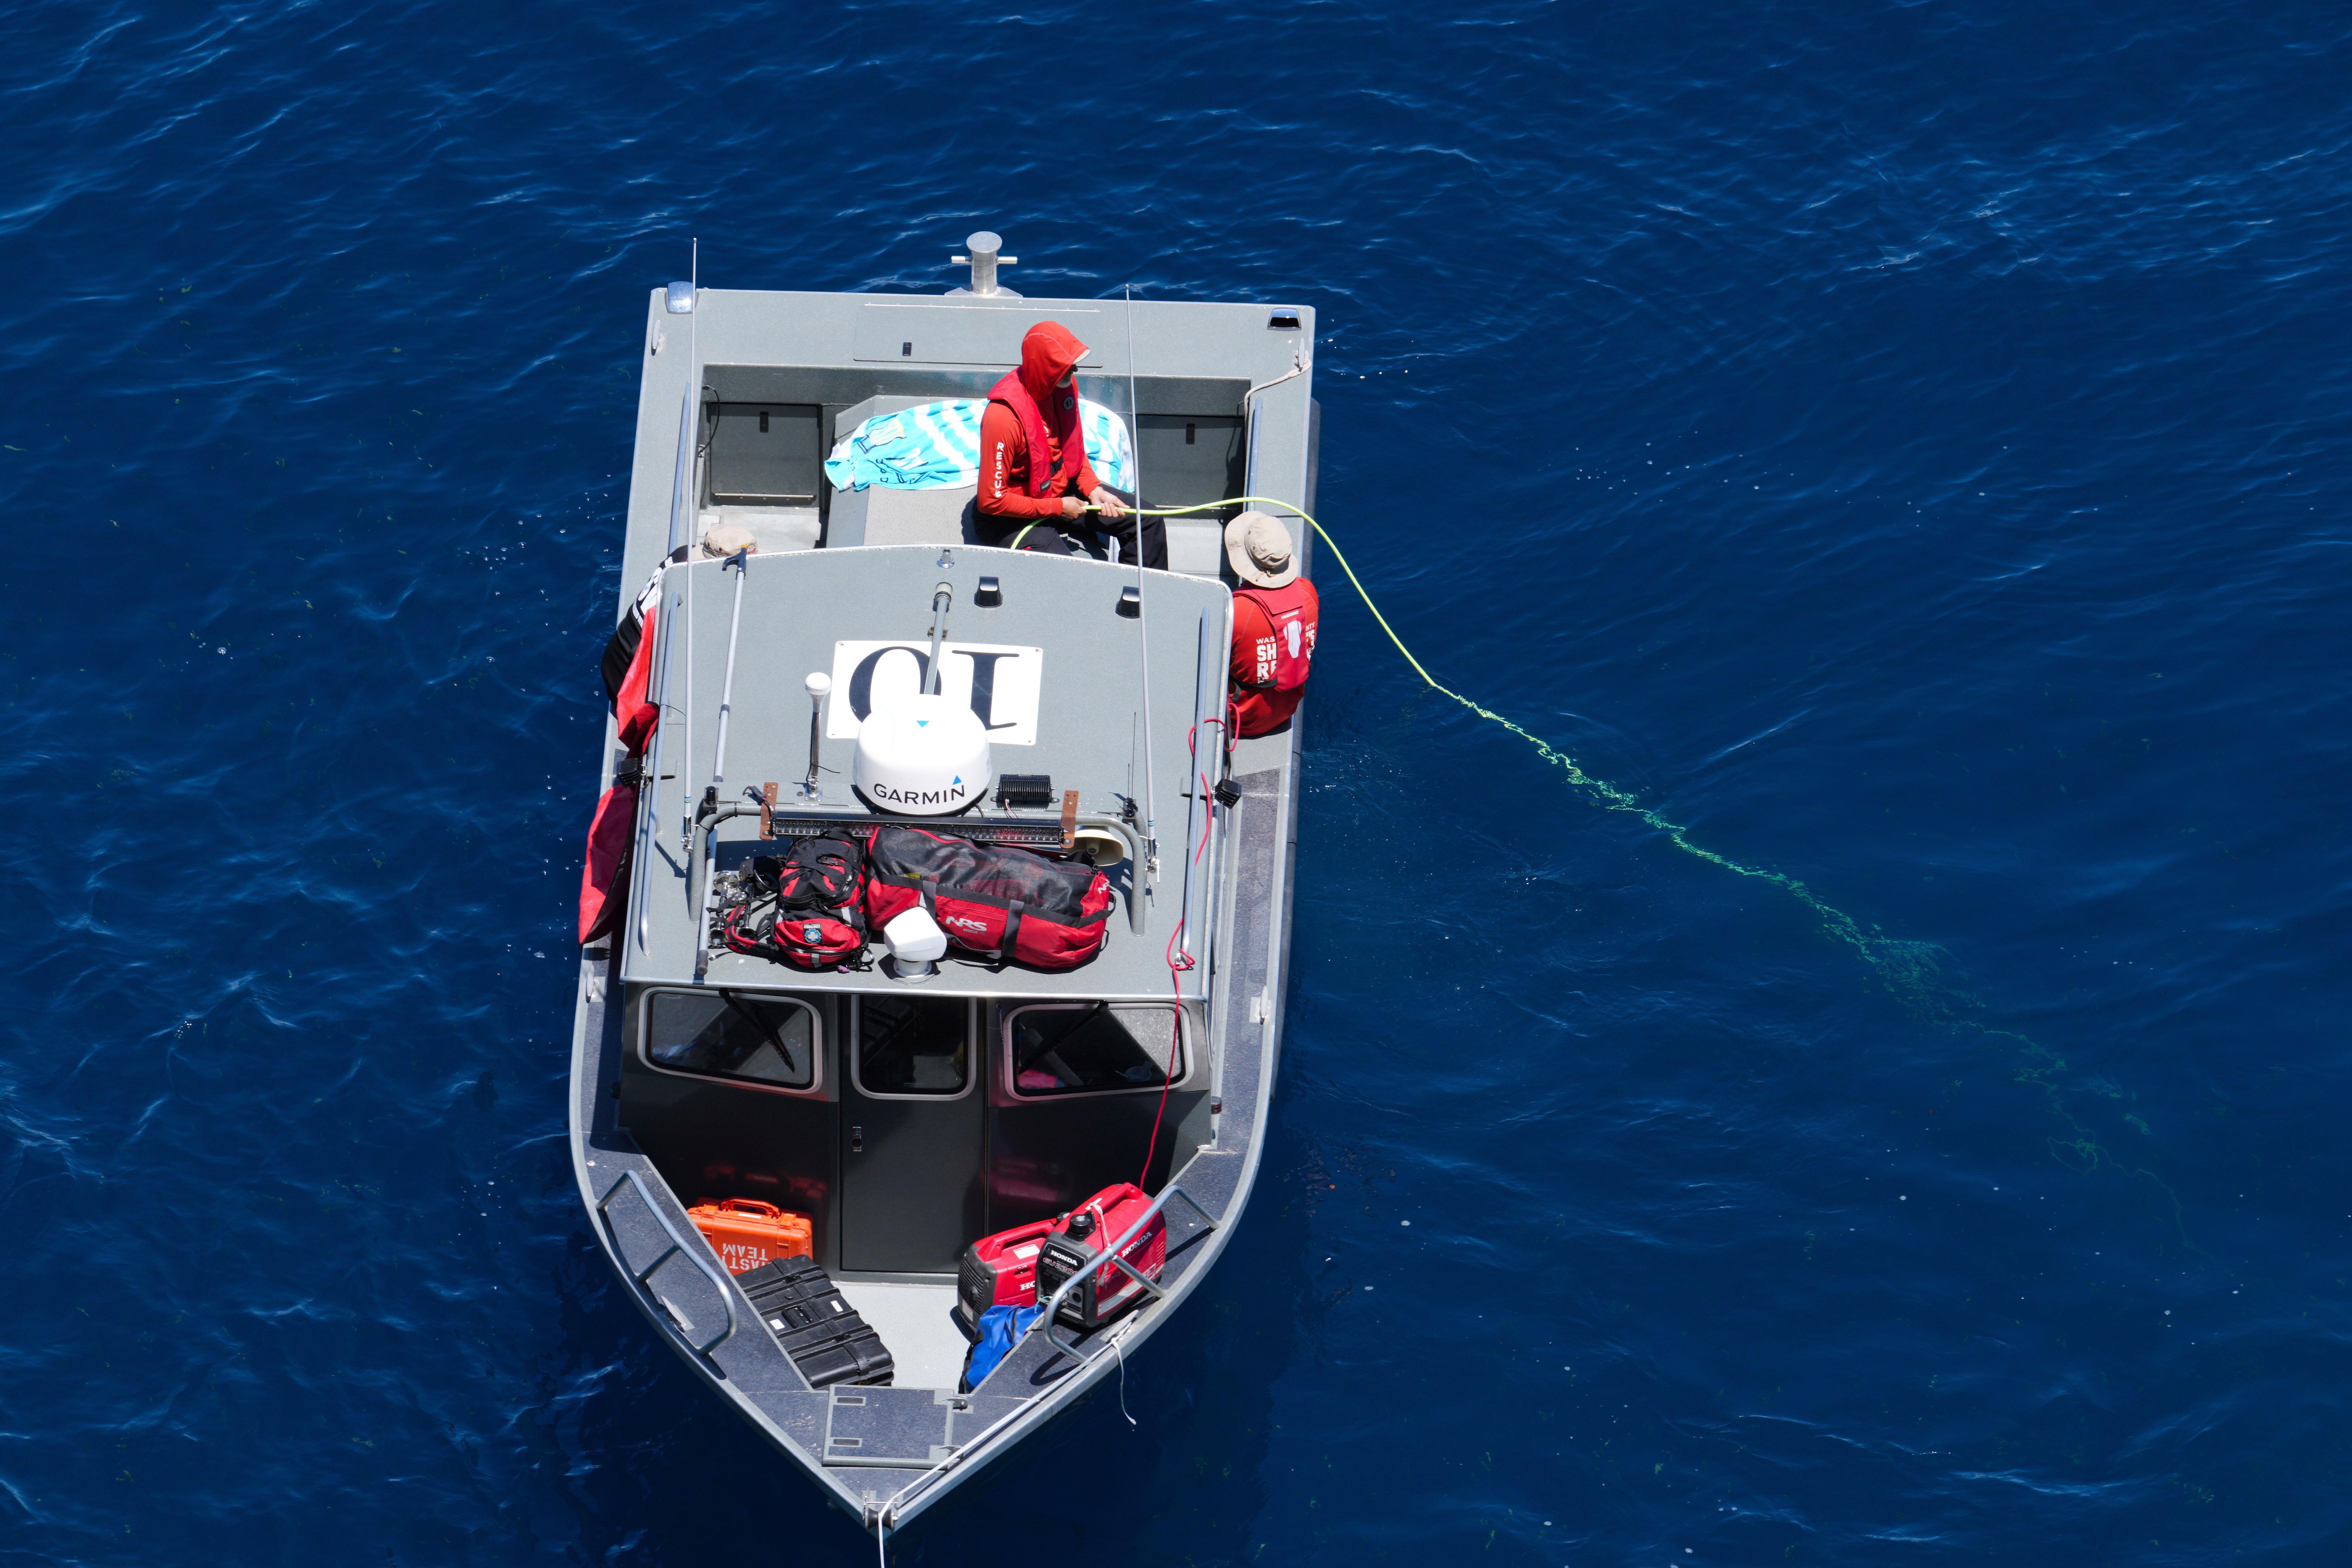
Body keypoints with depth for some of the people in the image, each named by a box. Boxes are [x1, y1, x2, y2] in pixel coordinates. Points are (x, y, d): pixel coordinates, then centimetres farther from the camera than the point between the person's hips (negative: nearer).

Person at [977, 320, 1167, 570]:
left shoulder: (1066, 385, -7)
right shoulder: (1004, 416, -30)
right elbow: (991, 500, -25)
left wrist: (1093, 489, -3)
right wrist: (1057, 508, -19)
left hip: (1063, 489, 8)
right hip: (1015, 518, -8)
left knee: (1147, 520, 7)